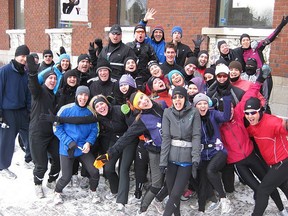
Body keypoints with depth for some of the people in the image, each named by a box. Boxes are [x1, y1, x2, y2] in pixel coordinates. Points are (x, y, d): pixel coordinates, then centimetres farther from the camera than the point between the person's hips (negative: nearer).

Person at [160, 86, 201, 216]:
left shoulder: (194, 113, -2)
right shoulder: (167, 112, 2)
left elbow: (196, 136, -6)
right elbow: (166, 137, -4)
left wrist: (196, 158, -17)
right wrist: (163, 160, -10)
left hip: (187, 158, -1)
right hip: (171, 156, 2)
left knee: (176, 193, -4)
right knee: (171, 191, 6)